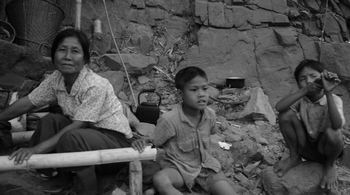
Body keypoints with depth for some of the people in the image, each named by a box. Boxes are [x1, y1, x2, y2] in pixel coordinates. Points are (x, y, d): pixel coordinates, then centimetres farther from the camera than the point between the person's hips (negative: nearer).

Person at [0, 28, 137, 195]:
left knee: (70, 138, -31)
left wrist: (37, 148, -28)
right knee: (49, 121, -10)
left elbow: (77, 126, -26)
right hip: (88, 132, 7)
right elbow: (27, 103, 3)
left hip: (116, 139, -7)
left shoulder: (95, 86, -27)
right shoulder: (56, 79, -5)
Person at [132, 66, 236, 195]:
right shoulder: (169, 120, -19)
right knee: (159, 179, -35)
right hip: (179, 168, -3)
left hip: (205, 165, 3)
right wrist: (142, 142, -29)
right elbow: (153, 143, -9)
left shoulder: (210, 115, -5)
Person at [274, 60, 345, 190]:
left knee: (331, 133, -37)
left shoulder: (334, 100, -17)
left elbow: (337, 125, -39)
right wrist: (304, 90, -37)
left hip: (325, 147, -2)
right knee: (286, 114, -20)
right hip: (306, 147, 2)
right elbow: (279, 107, -30)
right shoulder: (301, 99, -10)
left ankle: (329, 165, -1)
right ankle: (294, 157, 2)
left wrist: (328, 93, -44)